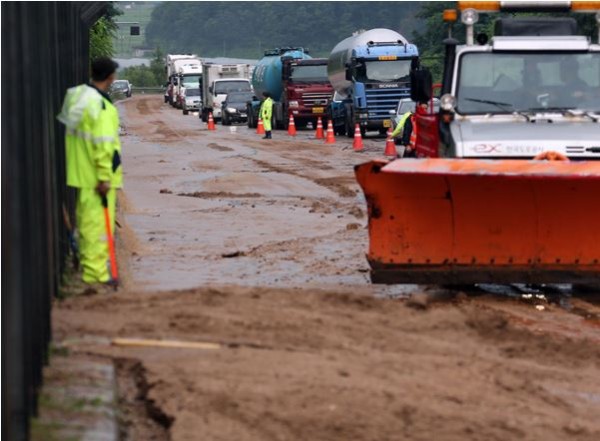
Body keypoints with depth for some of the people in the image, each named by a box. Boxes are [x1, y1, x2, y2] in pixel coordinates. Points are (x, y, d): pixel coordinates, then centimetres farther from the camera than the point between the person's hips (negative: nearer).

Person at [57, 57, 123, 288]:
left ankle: (89, 270, 28)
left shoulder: (77, 98, 9)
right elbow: (103, 145, -24)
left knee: (87, 222, 18)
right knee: (98, 225, -5)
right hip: (97, 177, -9)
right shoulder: (102, 106, -20)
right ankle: (95, 275, -4)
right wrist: (105, 178, -21)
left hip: (81, 173, 9)